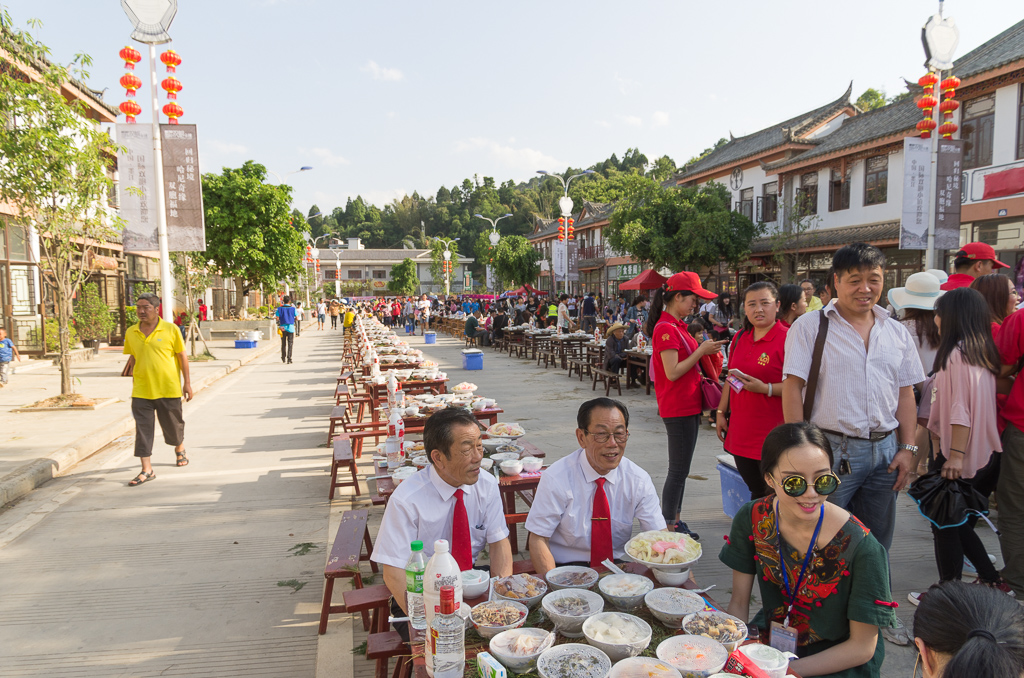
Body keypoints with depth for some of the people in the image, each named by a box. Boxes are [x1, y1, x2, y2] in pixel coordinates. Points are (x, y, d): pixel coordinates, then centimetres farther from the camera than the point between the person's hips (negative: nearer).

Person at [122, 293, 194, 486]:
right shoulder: (131, 333, 4)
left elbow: (182, 356, -1)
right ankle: (147, 470, 3)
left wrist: (187, 383, -1)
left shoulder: (170, 329, -6)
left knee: (172, 424, 12)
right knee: (143, 429, -2)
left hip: (168, 389, -2)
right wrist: (134, 383, 17)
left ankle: (180, 449, 42)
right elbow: (133, 357, 17)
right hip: (141, 391, 2)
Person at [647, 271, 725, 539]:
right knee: (678, 471, -2)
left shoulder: (677, 326, 14)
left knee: (680, 470, 16)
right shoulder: (666, 328, -17)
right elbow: (672, 373, -22)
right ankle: (668, 526, 9)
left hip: (688, 406, 10)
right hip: (677, 409, -10)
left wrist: (704, 351, 8)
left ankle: (674, 521, 26)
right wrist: (701, 351, -15)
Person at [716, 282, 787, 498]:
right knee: (755, 493, 17)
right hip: (740, 431, 6)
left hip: (772, 435, -6)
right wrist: (721, 413, 16)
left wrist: (765, 388, -24)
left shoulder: (787, 339, -11)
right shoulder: (740, 338, 10)